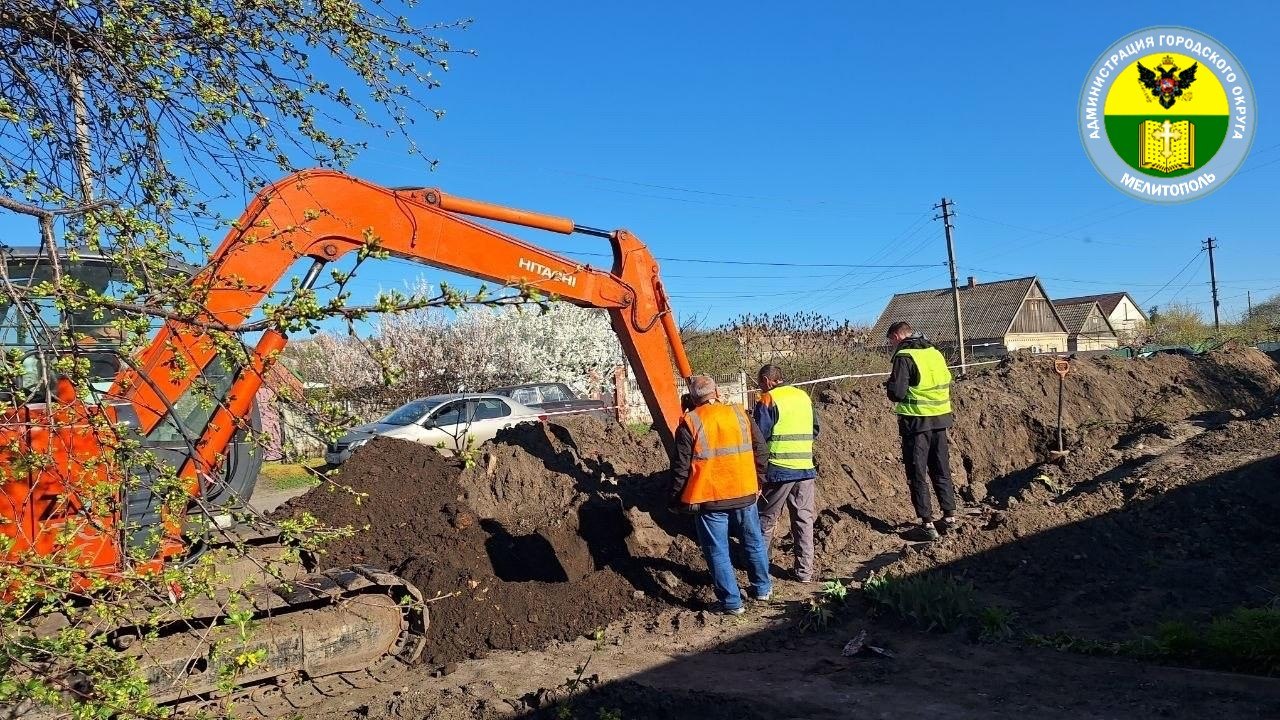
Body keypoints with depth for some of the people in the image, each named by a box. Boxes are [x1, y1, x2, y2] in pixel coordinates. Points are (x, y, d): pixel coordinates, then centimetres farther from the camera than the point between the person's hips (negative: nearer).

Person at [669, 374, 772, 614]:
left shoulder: (689, 424, -8)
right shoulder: (740, 415, 3)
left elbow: (681, 467, -8)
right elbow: (761, 451, 8)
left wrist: (676, 500, 4)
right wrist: (757, 483, 19)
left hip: (709, 499, -4)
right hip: (744, 494, 4)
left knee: (718, 552, 7)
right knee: (754, 543, 21)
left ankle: (731, 602, 12)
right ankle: (762, 588, 35)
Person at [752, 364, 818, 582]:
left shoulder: (768, 400, -9)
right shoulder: (804, 397, 10)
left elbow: (758, 436, -13)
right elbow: (815, 431, 19)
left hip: (778, 469, -5)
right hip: (806, 468, 5)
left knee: (767, 518, 10)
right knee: (803, 518, 11)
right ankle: (805, 571, 12)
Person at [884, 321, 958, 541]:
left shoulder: (904, 356, -13)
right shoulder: (935, 352, 9)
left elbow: (896, 393, -18)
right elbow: (945, 383, 16)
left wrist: (890, 384, 2)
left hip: (916, 422, -7)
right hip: (940, 419, 7)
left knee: (918, 473, 3)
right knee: (942, 469, 18)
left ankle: (927, 522, 4)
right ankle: (949, 514, 25)